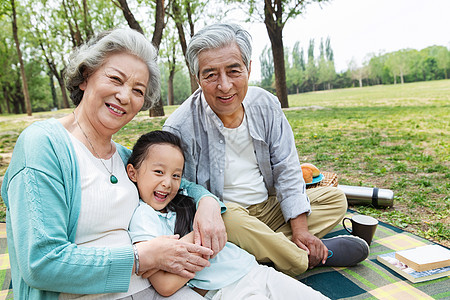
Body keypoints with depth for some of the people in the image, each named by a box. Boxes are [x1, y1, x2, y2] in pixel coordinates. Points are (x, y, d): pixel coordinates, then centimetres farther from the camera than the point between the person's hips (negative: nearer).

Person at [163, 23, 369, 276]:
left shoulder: (266, 105, -5)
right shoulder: (180, 129, -19)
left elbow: (286, 170, -2)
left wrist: (300, 229, -8)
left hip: (269, 207, 5)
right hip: (219, 216, -4)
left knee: (335, 198, -3)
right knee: (231, 218, -38)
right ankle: (304, 256, -12)